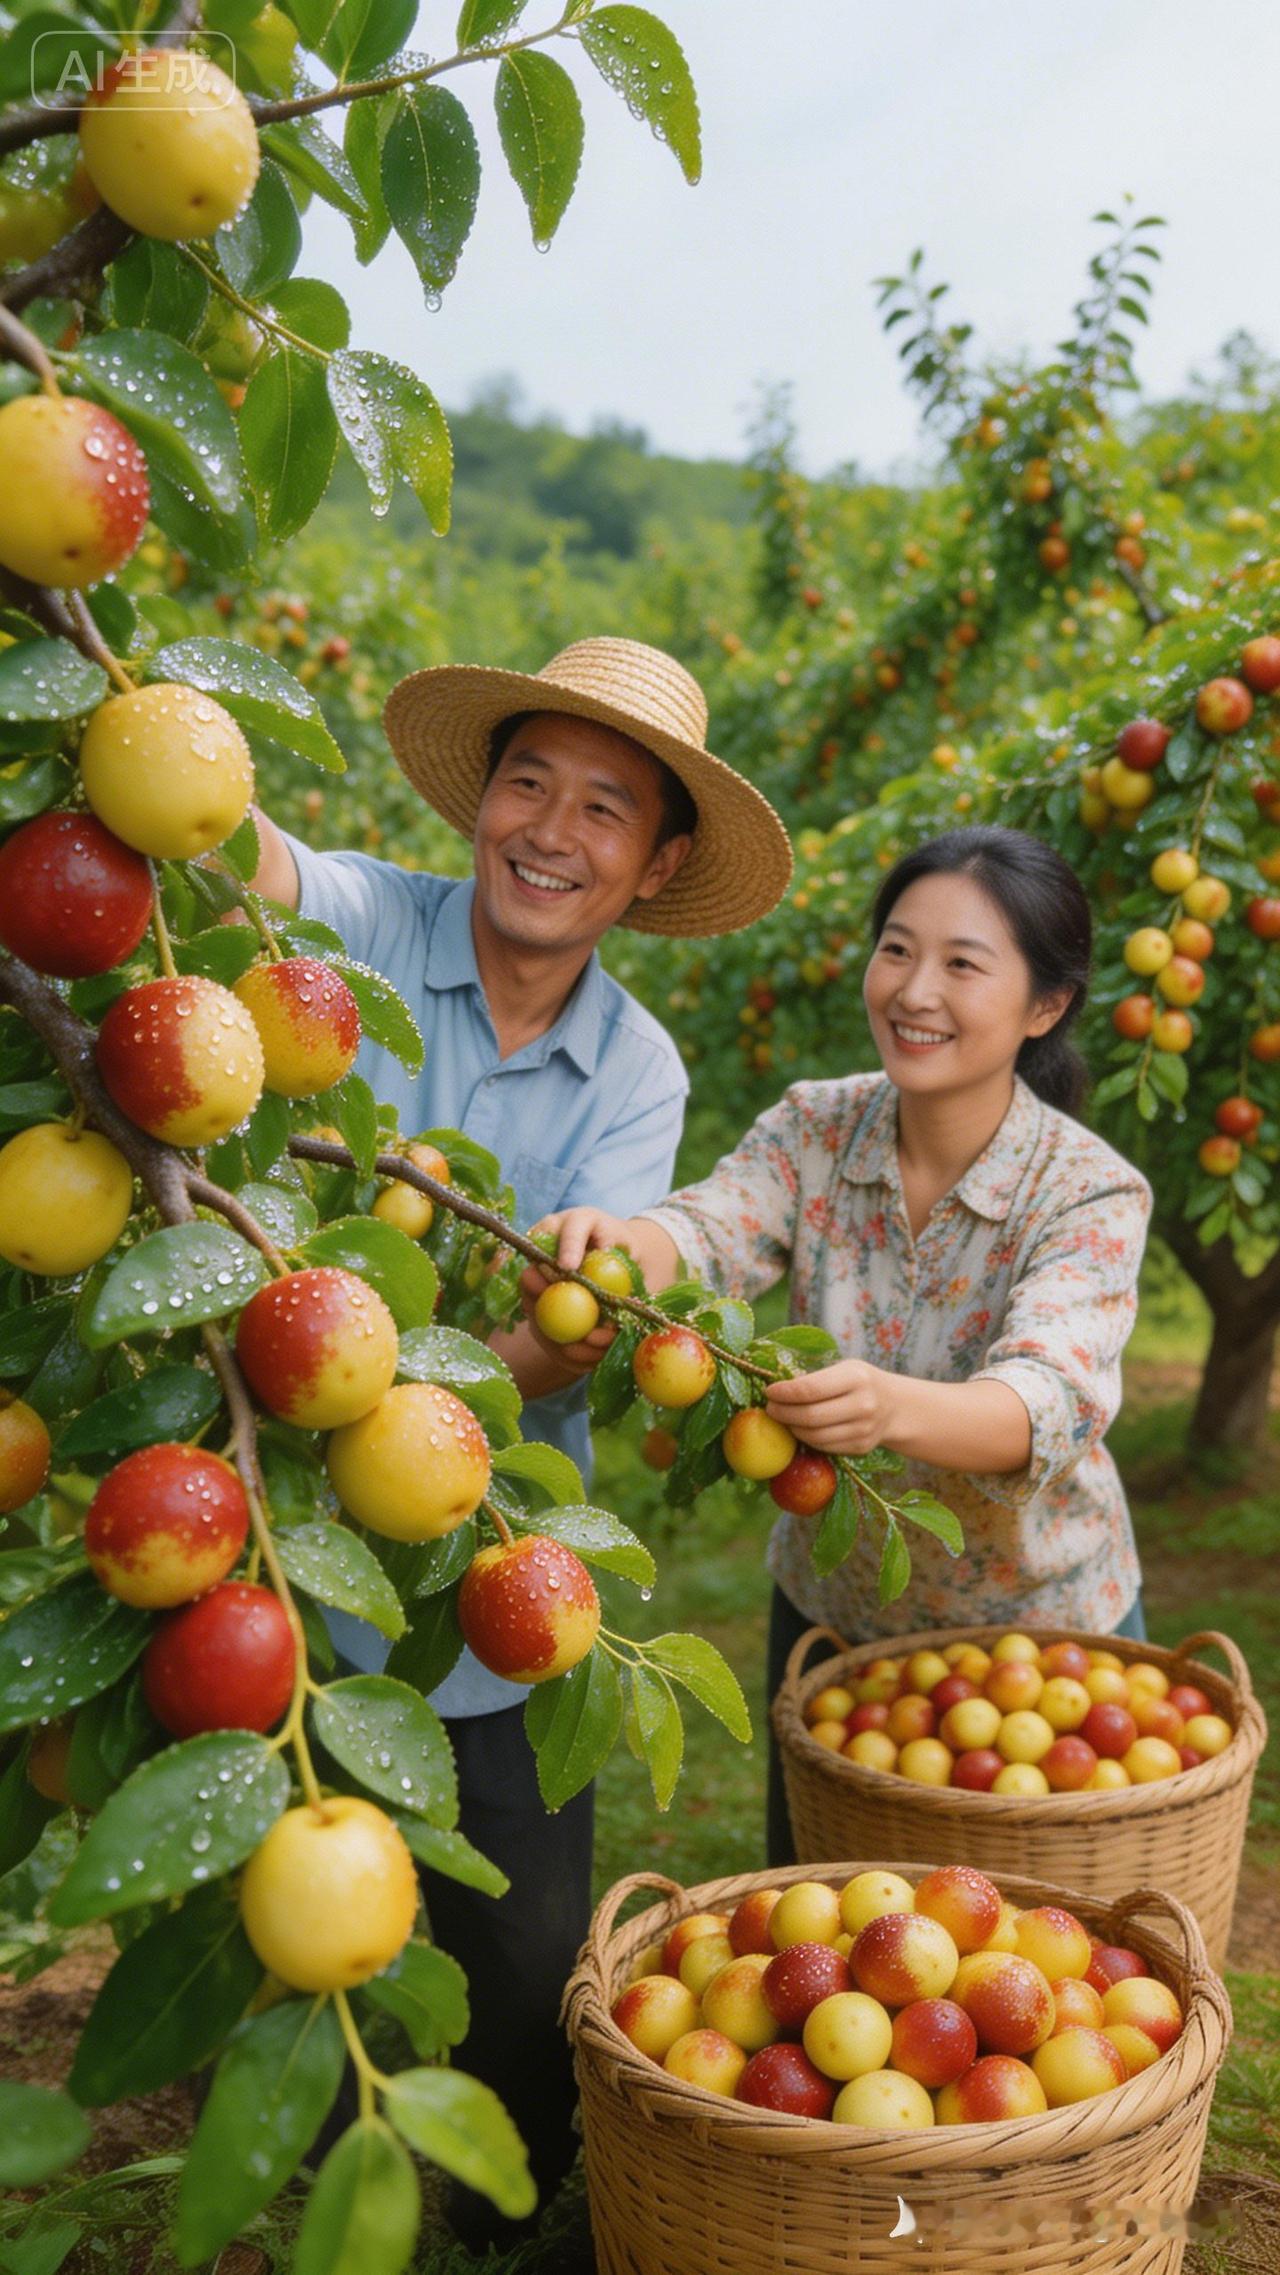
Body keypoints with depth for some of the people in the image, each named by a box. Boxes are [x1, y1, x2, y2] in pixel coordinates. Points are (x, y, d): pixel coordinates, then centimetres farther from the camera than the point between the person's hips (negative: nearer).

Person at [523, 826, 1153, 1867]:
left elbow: (1049, 1402, -35)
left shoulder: (1093, 1193, -20)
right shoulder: (815, 1129, -10)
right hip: (829, 1609, 3)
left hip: (1034, 1629, -3)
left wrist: (890, 1407, -56)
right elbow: (706, 1236, -26)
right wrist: (618, 1242, -50)